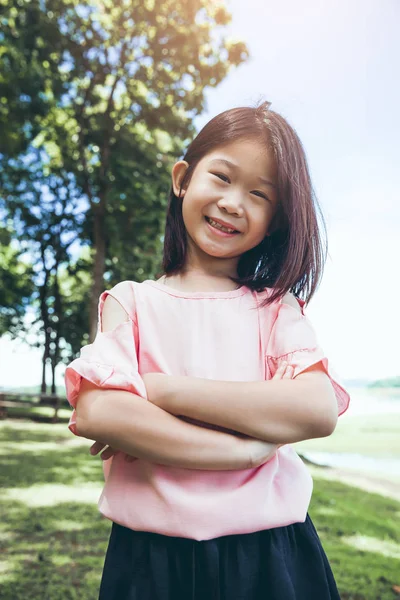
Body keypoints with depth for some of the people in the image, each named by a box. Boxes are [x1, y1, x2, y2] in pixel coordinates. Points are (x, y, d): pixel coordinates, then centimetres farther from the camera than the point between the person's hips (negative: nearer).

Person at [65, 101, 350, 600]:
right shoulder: (130, 302, -2)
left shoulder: (277, 308, 0)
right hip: (151, 556, 0)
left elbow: (319, 411, -16)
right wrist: (250, 448, -19)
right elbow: (94, 413, -17)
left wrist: (162, 390, -18)